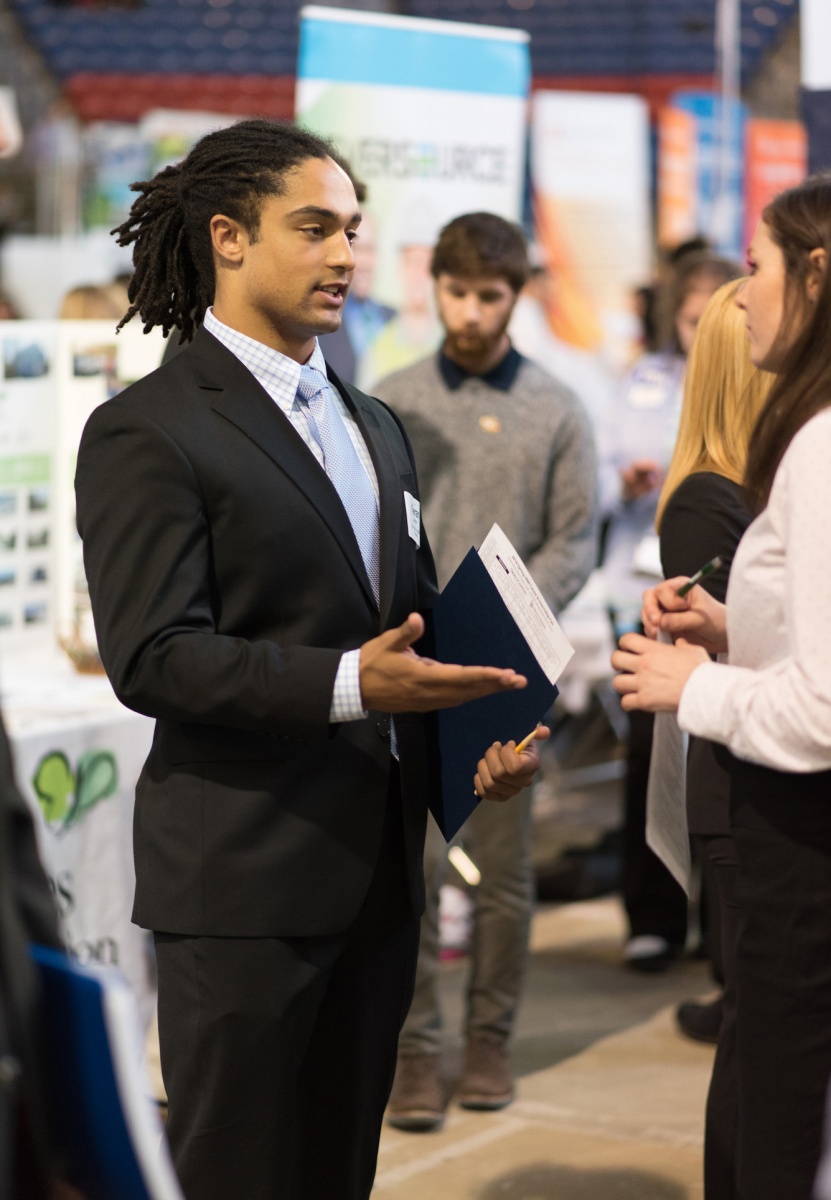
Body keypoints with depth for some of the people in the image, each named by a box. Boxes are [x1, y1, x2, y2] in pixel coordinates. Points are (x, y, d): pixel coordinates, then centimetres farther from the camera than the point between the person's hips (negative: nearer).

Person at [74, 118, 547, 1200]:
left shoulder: (375, 427, 18)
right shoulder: (146, 430, -9)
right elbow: (151, 657, -17)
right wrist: (348, 685, -27)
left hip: (377, 866, 7)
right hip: (244, 876, -7)